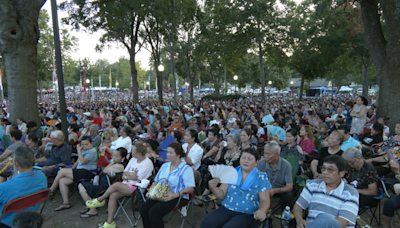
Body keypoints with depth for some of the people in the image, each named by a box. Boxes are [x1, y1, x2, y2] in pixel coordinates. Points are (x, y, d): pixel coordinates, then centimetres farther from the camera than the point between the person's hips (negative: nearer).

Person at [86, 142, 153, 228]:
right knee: (113, 196, -17)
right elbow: (123, 176, 14)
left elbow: (136, 178, -13)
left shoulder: (147, 163, -12)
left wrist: (126, 174, -1)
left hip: (137, 187, -7)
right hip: (126, 184, 7)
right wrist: (130, 174, -7)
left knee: (116, 185, -26)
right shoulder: (133, 159, 13)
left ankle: (100, 200, 1)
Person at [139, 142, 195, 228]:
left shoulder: (186, 169, -3)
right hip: (159, 195, 6)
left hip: (177, 198, -6)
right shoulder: (164, 166, 18)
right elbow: (156, 181, 25)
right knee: (143, 209, -18)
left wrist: (175, 195, -23)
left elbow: (191, 189, -11)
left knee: (154, 212, -28)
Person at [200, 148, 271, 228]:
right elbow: (222, 194, 6)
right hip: (225, 209, 2)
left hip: (245, 214, -2)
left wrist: (262, 211, -24)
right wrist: (213, 188, -16)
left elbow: (265, 200, -1)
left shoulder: (261, 178, 1)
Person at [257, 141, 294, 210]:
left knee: (288, 196, -33)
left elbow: (289, 187, -18)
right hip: (266, 190, 1)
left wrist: (275, 190, -36)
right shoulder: (261, 163, -10)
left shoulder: (286, 165, -17)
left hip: (281, 190, -1)